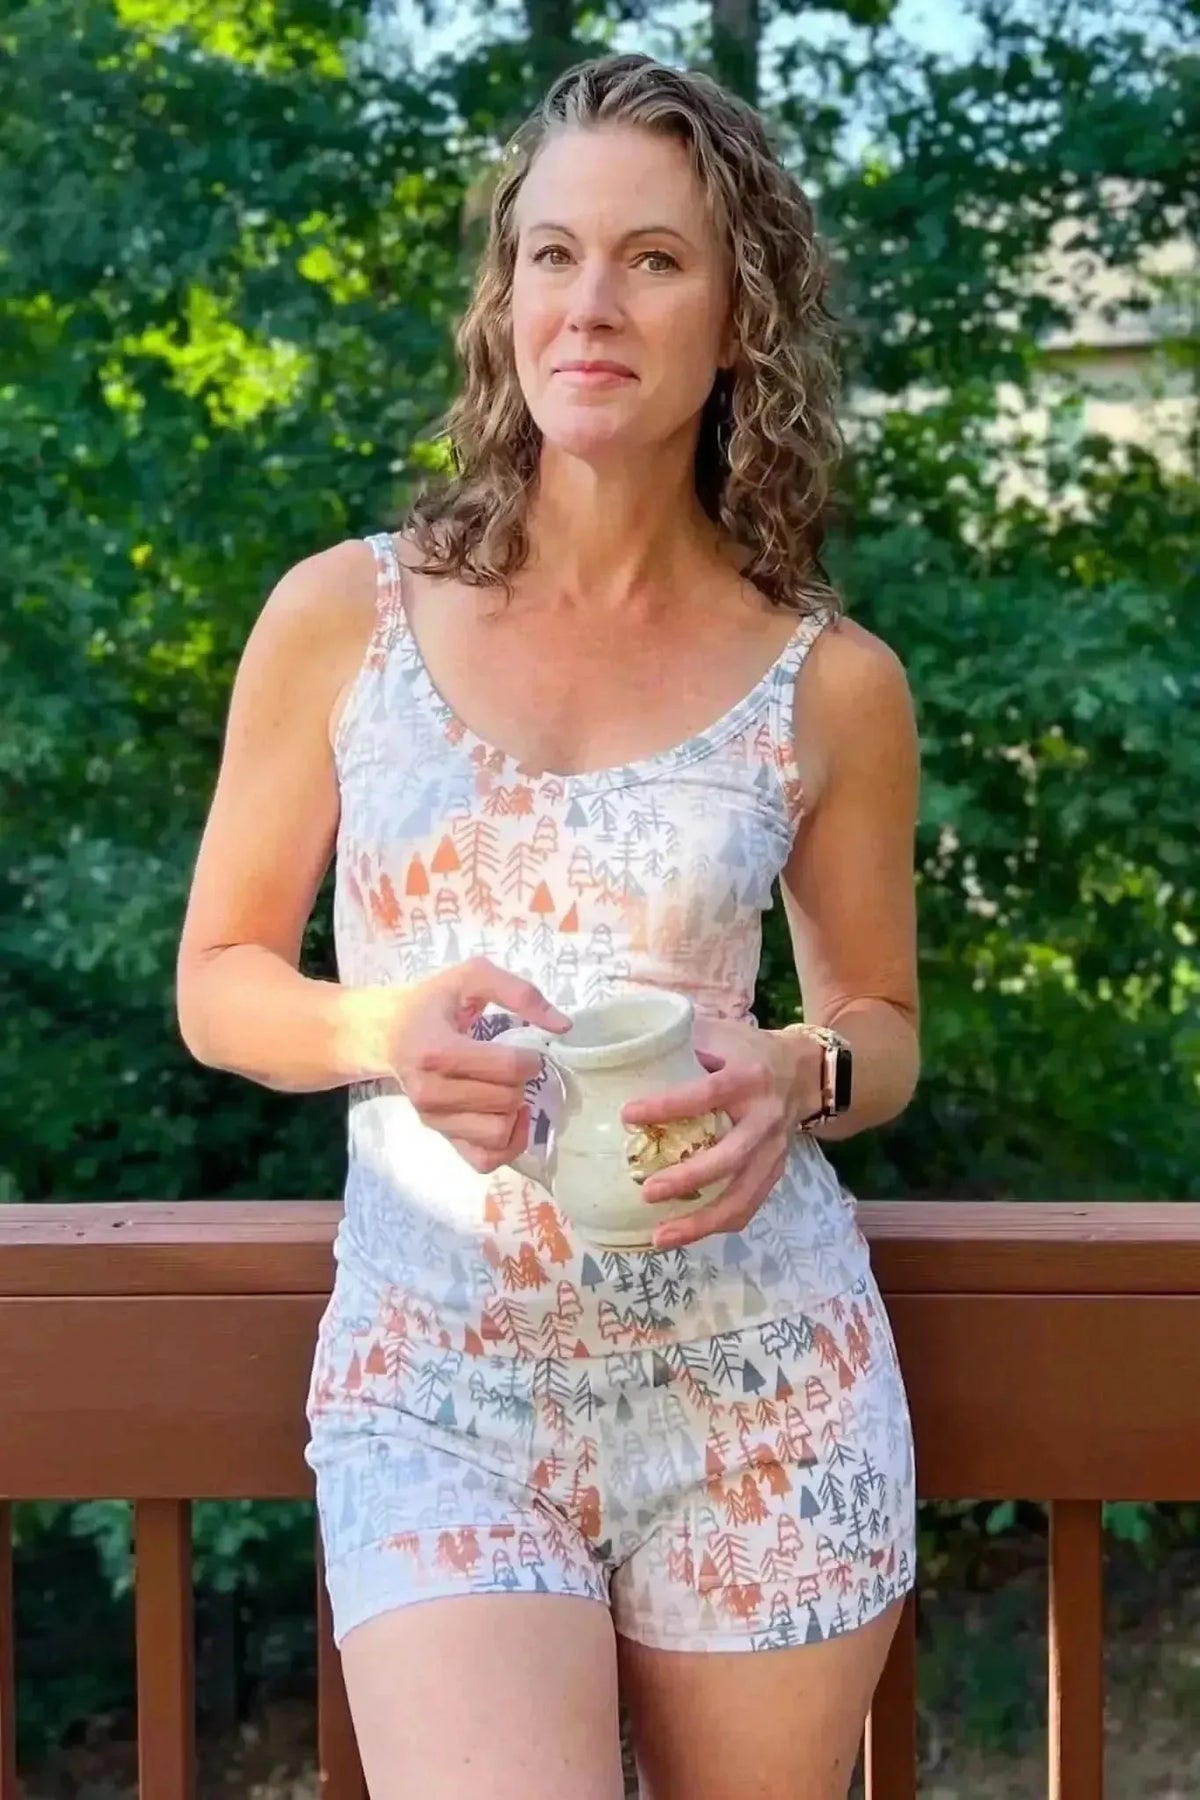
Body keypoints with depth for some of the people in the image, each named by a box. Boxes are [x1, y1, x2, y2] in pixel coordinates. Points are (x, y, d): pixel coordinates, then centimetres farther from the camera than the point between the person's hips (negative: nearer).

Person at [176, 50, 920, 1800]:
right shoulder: (343, 616, -1)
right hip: (433, 1374, -1)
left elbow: (883, 1025, 11)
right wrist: (387, 1029, -17)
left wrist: (796, 1080, -13)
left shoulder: (832, 681, -1)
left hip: (758, 1387, 1)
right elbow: (218, 980, 5)